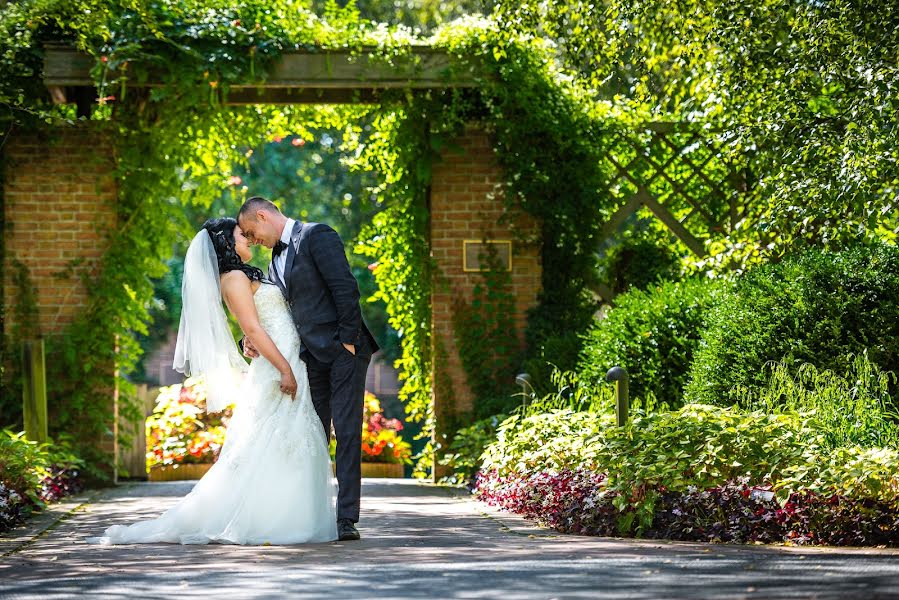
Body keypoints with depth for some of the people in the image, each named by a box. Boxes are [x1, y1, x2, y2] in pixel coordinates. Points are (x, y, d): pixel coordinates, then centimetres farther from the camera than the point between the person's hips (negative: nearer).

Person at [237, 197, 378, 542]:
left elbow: (346, 288, -14)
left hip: (342, 349, -8)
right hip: (312, 355, 8)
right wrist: (253, 339, 1)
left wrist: (348, 341, -17)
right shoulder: (277, 259, 20)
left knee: (347, 433, -9)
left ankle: (347, 519, -12)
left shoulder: (316, 236, -6)